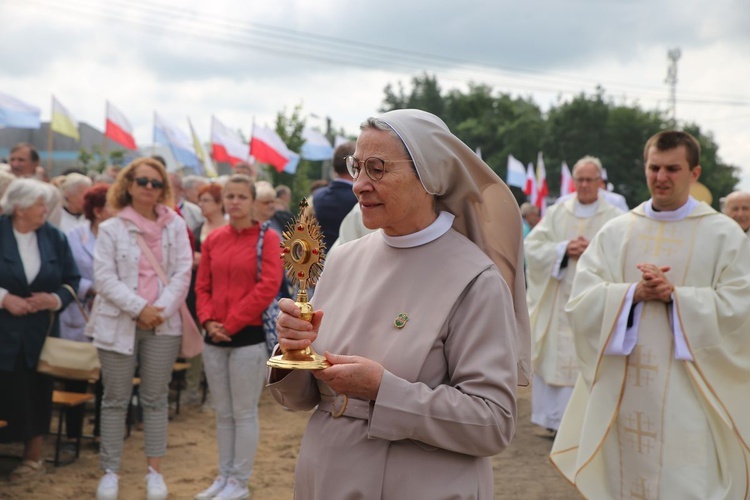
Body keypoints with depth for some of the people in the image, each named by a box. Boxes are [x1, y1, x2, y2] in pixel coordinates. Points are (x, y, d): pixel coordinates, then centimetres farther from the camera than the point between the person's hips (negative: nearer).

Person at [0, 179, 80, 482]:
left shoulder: (54, 237, 2)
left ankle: (33, 457, 23)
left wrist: (56, 299, -10)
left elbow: (71, 280, 7)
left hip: (41, 331, 3)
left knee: (37, 392, 7)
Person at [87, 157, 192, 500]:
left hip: (163, 324, 1)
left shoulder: (175, 225, 4)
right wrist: (139, 308, -16)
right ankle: (110, 472, 14)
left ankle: (155, 471, 17)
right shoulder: (111, 228, -1)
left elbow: (183, 273, 0)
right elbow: (105, 278, -7)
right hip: (118, 324, -1)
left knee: (156, 398, 9)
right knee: (116, 400, 6)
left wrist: (162, 309, -12)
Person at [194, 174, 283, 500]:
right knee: (222, 412, 13)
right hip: (214, 338, 5)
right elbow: (203, 286, 10)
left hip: (248, 336, -5)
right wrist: (209, 321, -8)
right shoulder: (213, 240, 9)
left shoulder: (267, 238, -5)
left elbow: (269, 286, -14)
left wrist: (231, 323, -14)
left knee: (244, 412, 3)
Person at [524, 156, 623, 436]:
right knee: (552, 357, 4)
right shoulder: (556, 213, 10)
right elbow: (532, 246, 1)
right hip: (555, 302, 3)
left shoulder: (615, 218, 3)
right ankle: (553, 418, 16)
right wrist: (564, 249, -13)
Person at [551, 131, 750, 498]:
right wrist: (633, 293, -16)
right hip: (620, 395, 3)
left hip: (688, 401, -2)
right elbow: (580, 303, -1)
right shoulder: (615, 232, 8)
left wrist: (675, 295, -16)